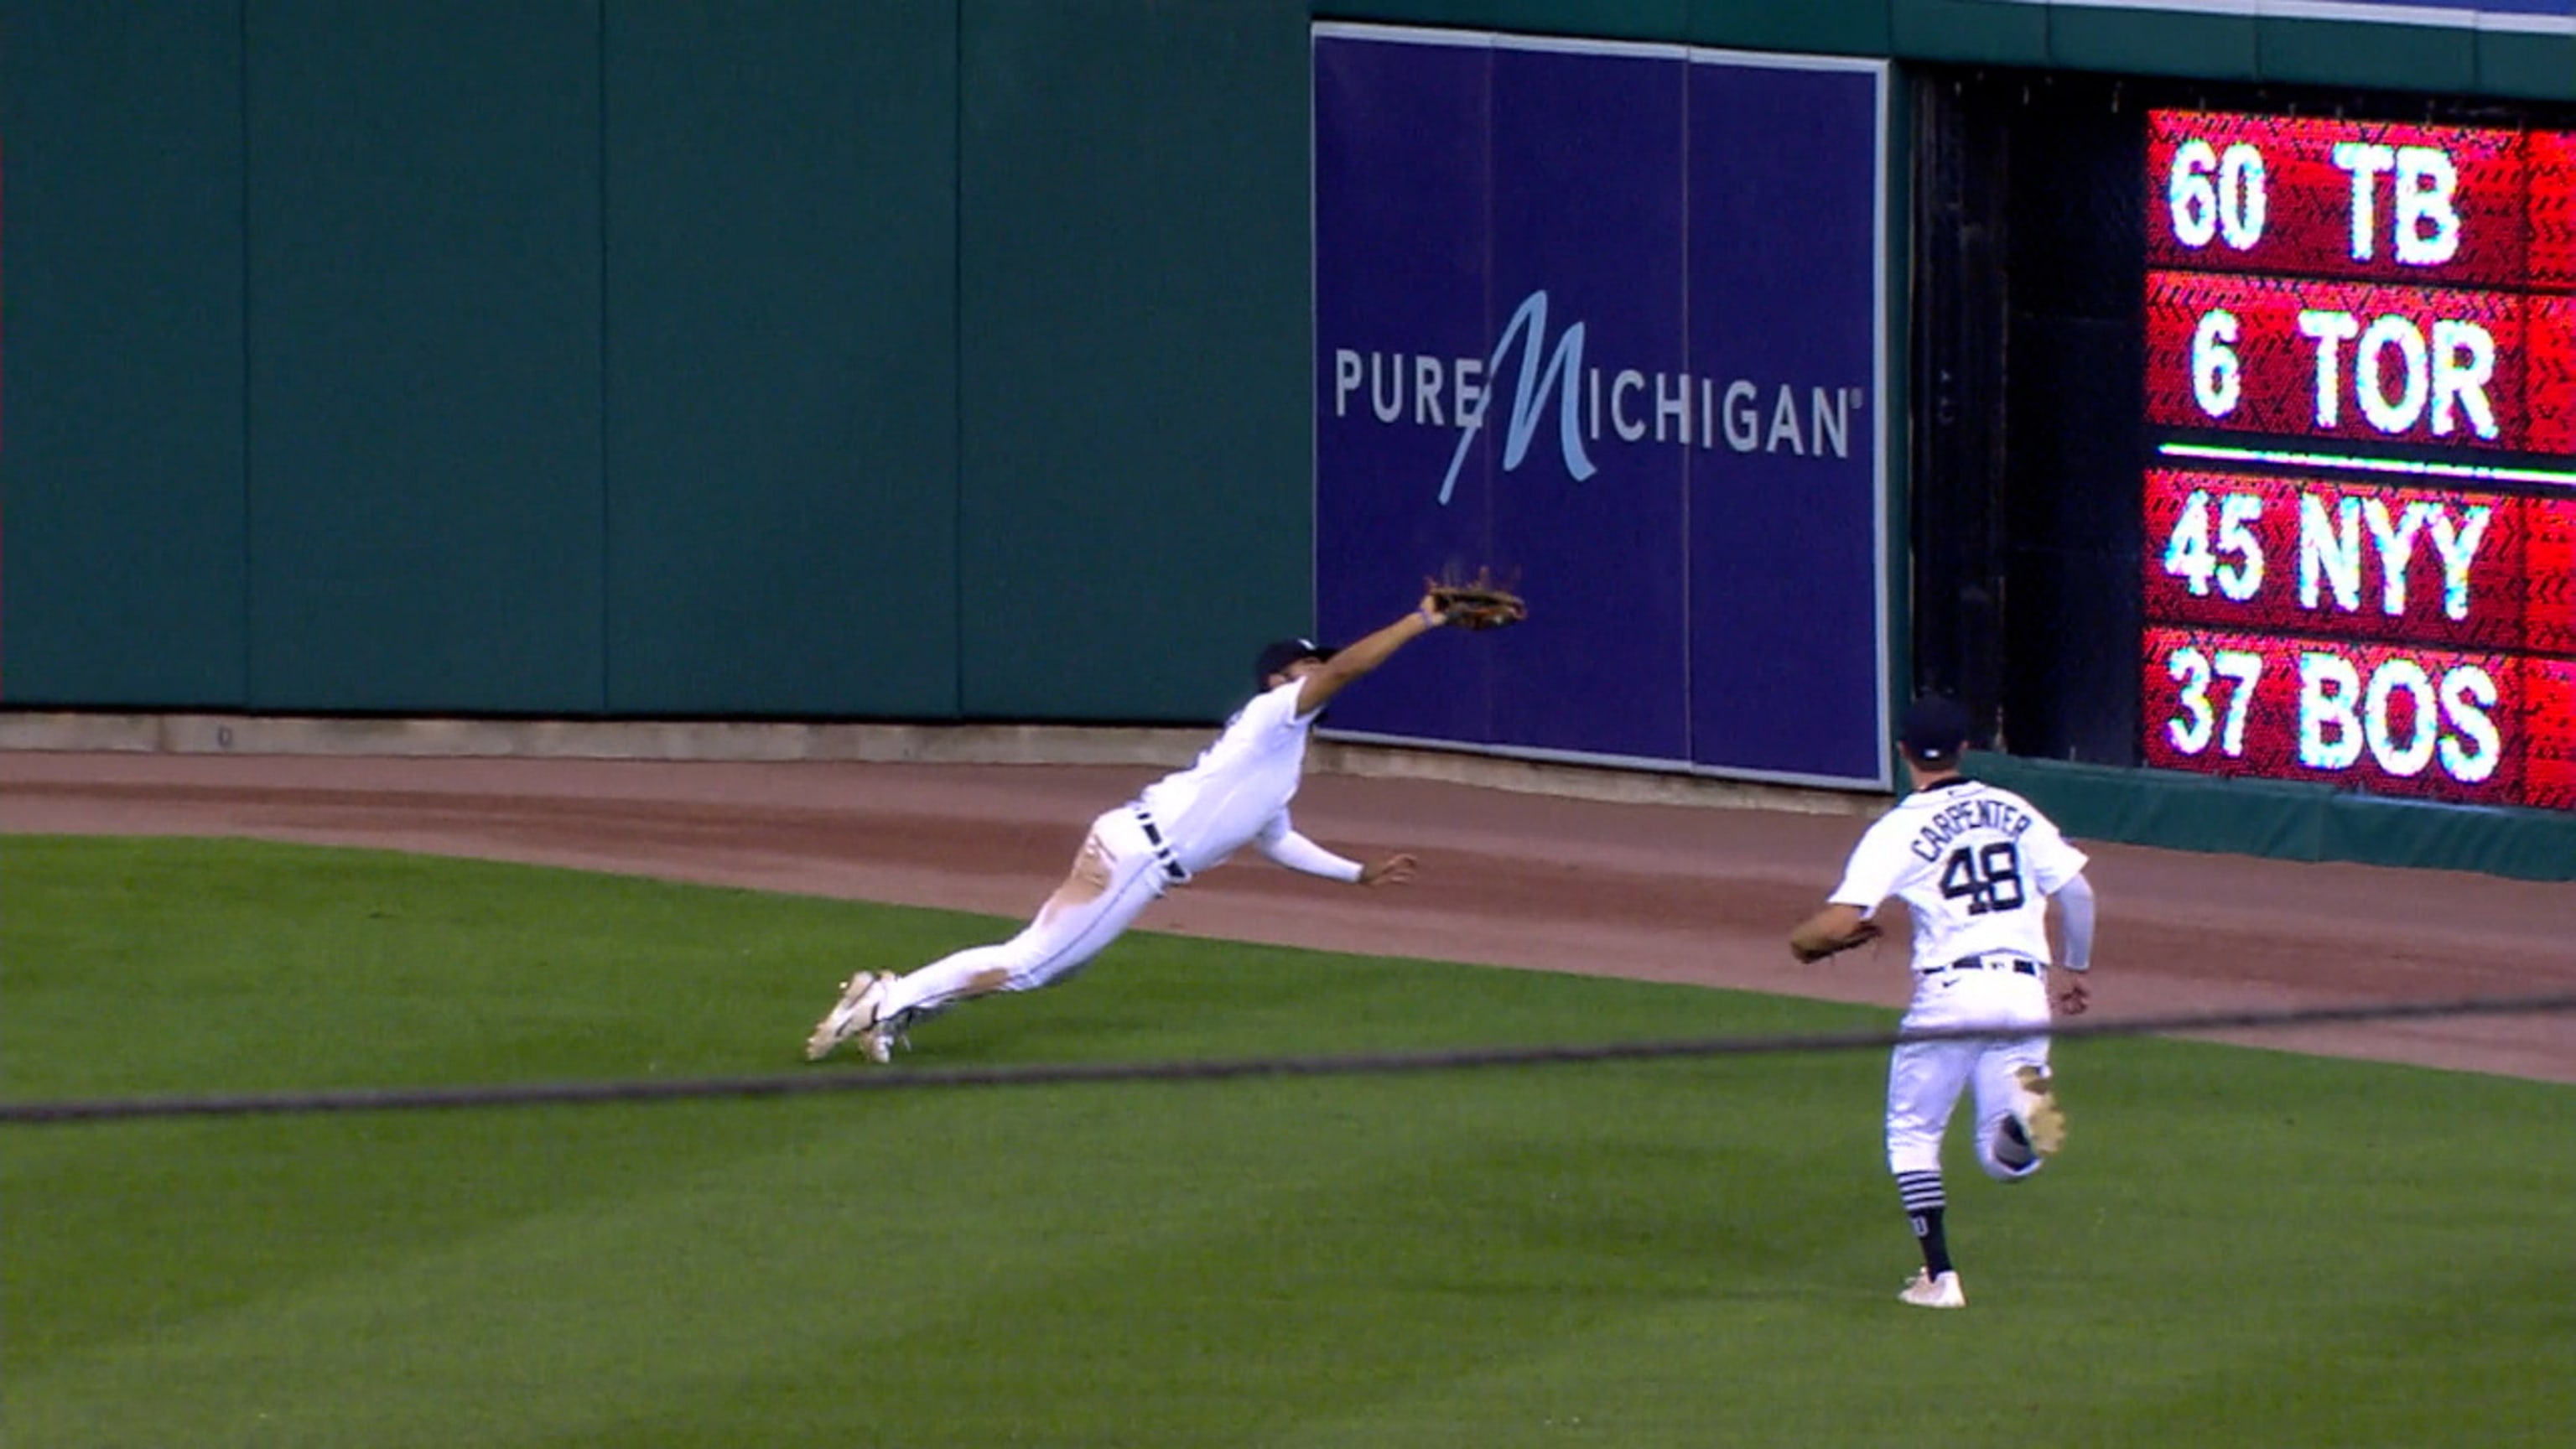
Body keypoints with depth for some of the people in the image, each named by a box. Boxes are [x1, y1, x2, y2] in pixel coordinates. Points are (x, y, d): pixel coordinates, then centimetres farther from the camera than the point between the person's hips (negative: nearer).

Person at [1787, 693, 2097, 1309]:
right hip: (2025, 994, 3)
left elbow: (1838, 923, -10)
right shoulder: (2014, 812, 12)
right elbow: (2078, 894, 10)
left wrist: (1804, 940, 12)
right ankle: (2024, 1110, -27)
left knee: (1912, 1135, 16)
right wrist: (2073, 969, 25)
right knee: (2006, 1160, 8)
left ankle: (1940, 1276, 7)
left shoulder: (1899, 830, -2)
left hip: (1951, 995, -3)